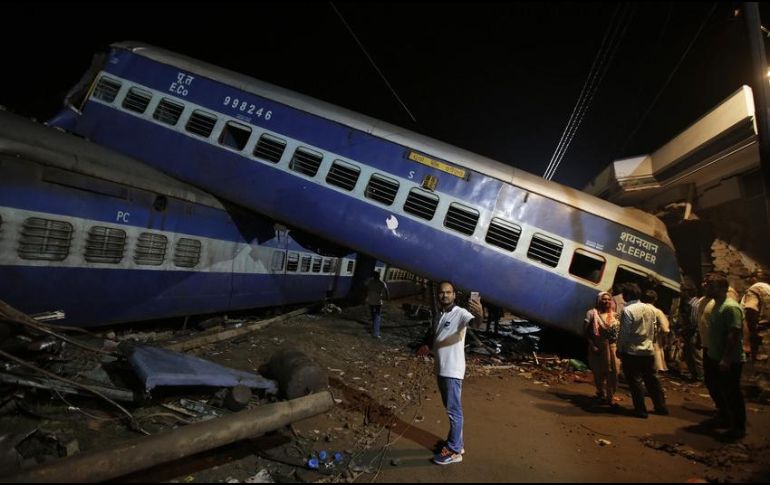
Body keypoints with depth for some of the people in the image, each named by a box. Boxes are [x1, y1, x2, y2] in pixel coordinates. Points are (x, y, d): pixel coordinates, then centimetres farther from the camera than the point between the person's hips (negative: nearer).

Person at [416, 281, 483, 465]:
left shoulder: (461, 313, -14)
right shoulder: (439, 316, 11)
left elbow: (475, 323, -36)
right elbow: (433, 336, 25)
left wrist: (480, 315, -59)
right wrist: (426, 345, 3)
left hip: (453, 371, -8)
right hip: (441, 369, 8)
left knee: (454, 410, 1)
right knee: (451, 409, 18)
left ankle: (453, 451, 13)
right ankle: (457, 444, 32)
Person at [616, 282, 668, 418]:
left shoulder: (627, 310, -18)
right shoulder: (650, 308, 4)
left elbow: (624, 333, -16)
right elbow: (653, 329, 10)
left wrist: (619, 349, -6)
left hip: (632, 352, -7)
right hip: (648, 351, 7)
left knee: (635, 381, 4)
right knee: (652, 379, 18)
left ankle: (641, 410, 10)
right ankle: (661, 407, 27)